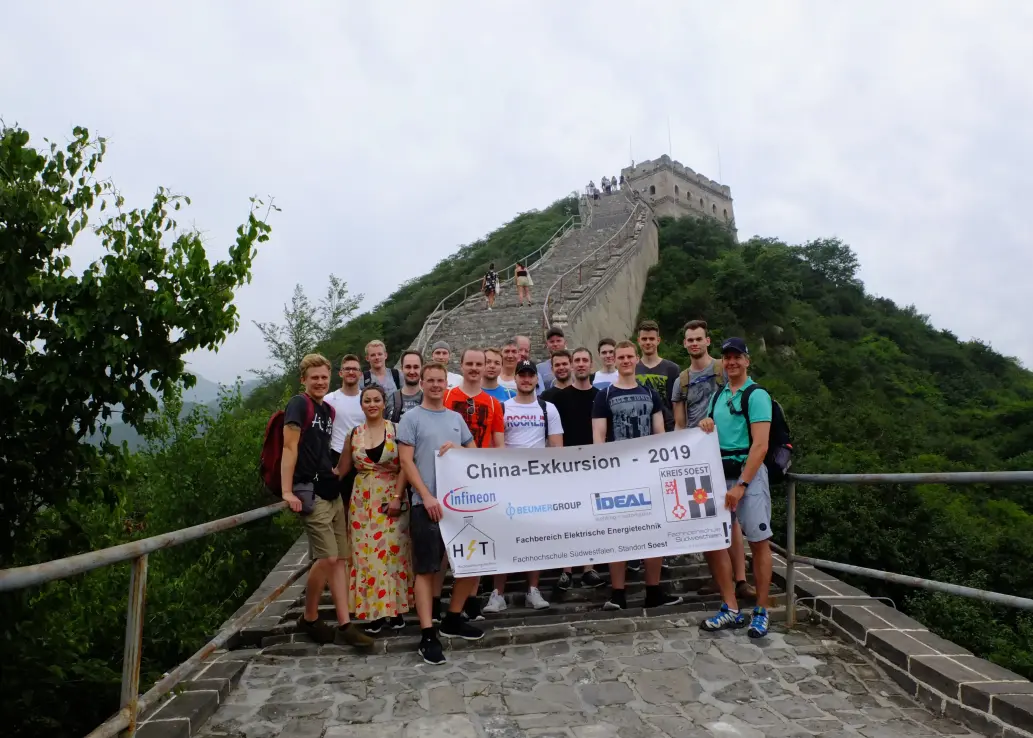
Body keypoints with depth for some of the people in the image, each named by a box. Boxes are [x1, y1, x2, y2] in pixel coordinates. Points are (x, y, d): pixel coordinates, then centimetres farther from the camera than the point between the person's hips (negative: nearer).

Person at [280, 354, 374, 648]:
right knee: (327, 557, -10)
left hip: (331, 491, 8)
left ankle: (344, 625, 9)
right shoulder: (299, 404, -8)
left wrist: (332, 471, 12)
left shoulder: (329, 410, 16)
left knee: (340, 559, 5)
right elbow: (289, 448, -15)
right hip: (310, 492, -8)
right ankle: (309, 619, 11)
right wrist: (287, 492, -21)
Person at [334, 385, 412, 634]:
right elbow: (341, 469, 10)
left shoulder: (396, 430, -2)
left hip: (392, 499, -2)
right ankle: (373, 612, 11)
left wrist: (397, 497, -14)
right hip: (363, 501, 3)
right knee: (366, 554, 2)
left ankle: (394, 609, 11)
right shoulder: (353, 435, 7)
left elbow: (404, 467, -6)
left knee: (392, 553, -1)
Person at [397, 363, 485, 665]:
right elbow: (406, 461, -7)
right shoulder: (411, 418, -1)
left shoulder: (456, 418, 14)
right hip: (426, 503, -6)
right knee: (426, 569, -2)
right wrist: (427, 497, -16)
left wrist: (457, 449, -6)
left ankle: (452, 620, 27)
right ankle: (427, 635, 4)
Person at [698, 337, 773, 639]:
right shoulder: (718, 395, 13)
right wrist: (705, 426, -2)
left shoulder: (756, 395, -8)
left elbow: (760, 445, -15)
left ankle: (761, 612, 14)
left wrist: (741, 484, -20)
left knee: (758, 542, 1)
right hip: (719, 472, 7)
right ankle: (731, 609, 14)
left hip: (748, 473, -7)